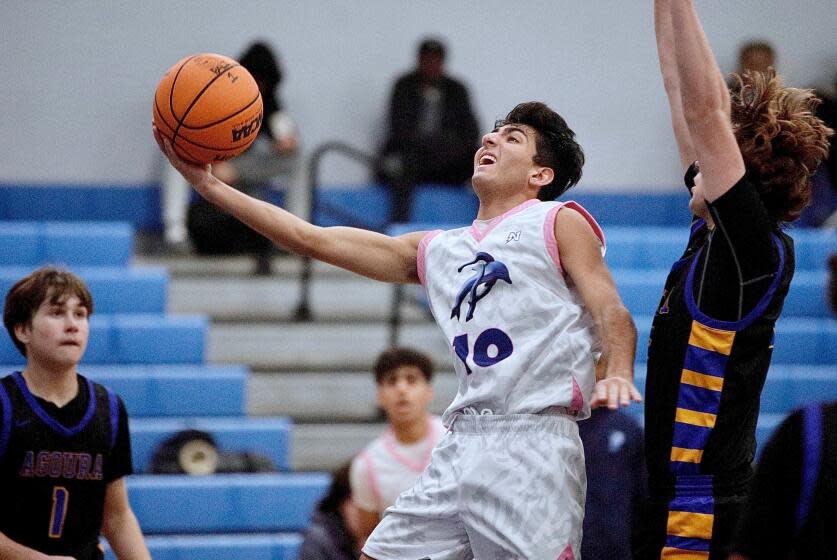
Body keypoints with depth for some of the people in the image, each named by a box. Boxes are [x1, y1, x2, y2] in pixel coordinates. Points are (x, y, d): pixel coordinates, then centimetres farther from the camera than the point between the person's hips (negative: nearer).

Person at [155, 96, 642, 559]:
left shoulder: (559, 223, 6)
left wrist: (617, 374, -27)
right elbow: (313, 239, 22)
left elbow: (613, 314, -4)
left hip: (532, 442, -6)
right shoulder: (436, 250, 22)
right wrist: (207, 183, 19)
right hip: (461, 445, 7)